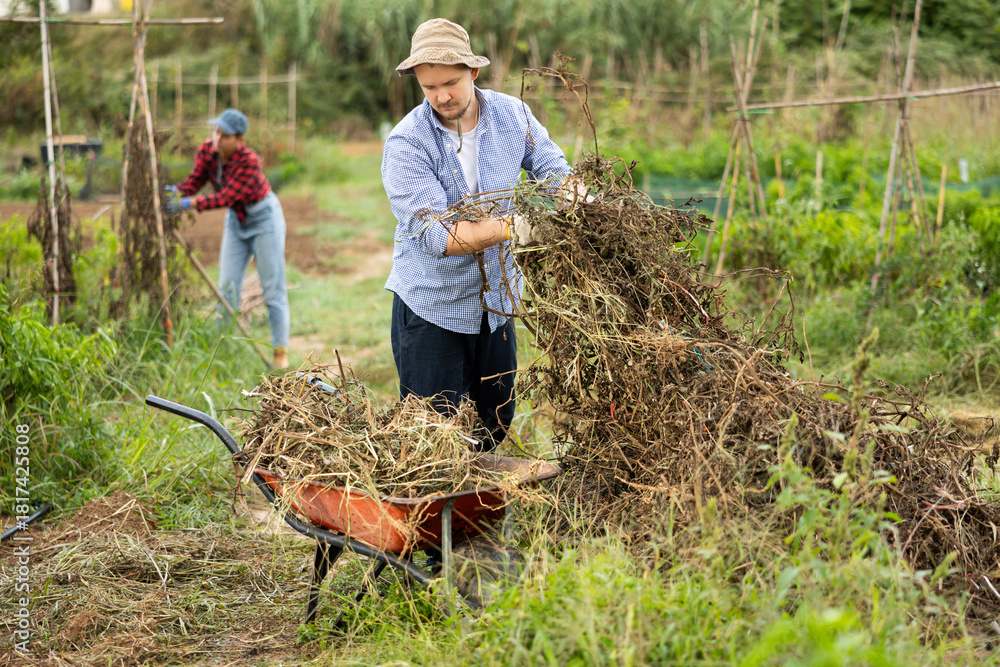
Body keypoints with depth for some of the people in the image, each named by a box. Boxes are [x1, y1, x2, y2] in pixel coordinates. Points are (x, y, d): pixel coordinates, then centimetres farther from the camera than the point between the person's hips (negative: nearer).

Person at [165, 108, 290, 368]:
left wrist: (189, 204, -46)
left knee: (273, 287, -3)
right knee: (227, 287, 3)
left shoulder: (250, 161, -31)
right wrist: (176, 191, -36)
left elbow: (226, 196, -37)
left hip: (264, 220, -6)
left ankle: (280, 351, 3)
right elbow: (195, 179, -14)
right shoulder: (207, 150, -13)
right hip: (236, 220, 6)